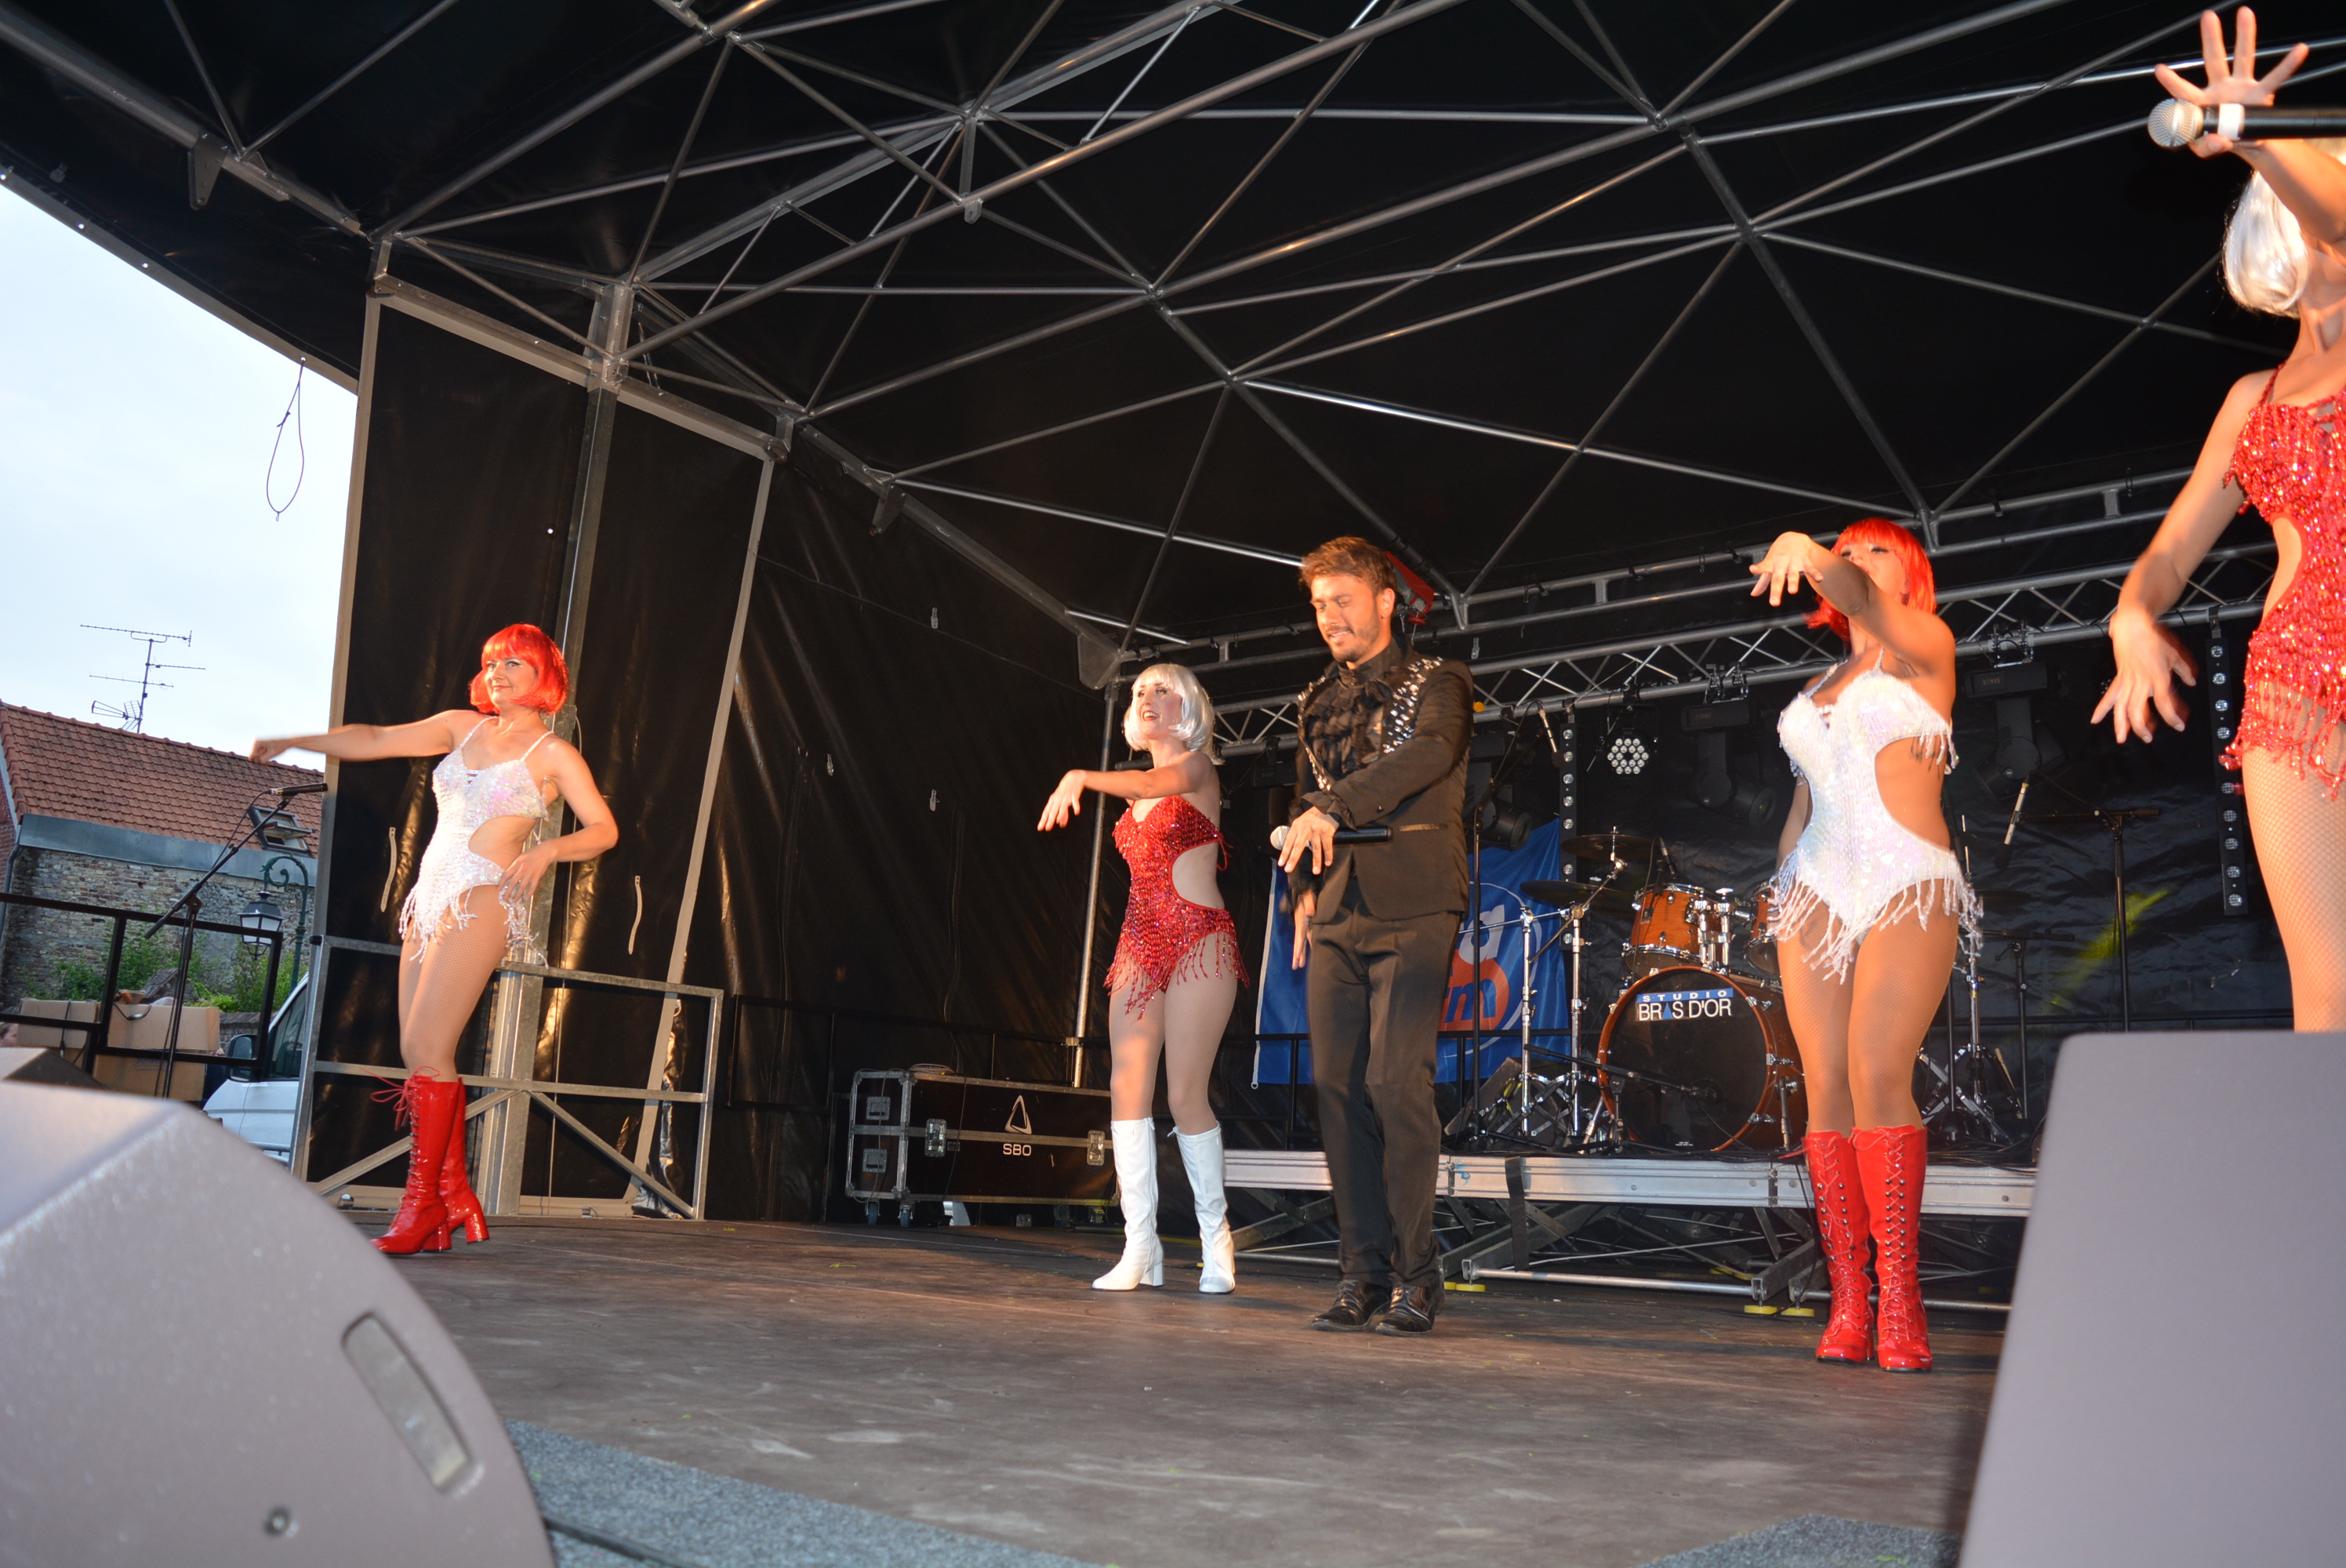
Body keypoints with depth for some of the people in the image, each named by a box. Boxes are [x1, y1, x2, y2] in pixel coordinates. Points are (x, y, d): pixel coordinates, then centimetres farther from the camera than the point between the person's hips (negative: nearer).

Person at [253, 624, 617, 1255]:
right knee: (418, 1050, 2)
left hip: (484, 899, -6)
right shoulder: (464, 727, 17)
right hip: (431, 897, 6)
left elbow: (604, 829, -1)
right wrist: (293, 741, 18)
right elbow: (375, 740, 21)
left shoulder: (553, 754, 2)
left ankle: (424, 1204, -7)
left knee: (427, 1046, -15)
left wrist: (548, 849, -18)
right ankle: (456, 1201, 9)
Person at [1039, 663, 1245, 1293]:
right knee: (1127, 1086, -5)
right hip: (1140, 941, 6)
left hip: (1197, 939, -6)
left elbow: (1158, 781, -22)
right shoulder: (1138, 795, 20)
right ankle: (1140, 1246, -2)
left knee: (1185, 1095, -9)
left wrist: (1082, 778, -37)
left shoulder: (1197, 767, -1)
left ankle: (1216, 1238, 8)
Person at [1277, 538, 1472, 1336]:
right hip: (1337, 916, 5)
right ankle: (1364, 1271, 9)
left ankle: (1415, 1275, -2)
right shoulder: (1317, 702, 20)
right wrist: (1304, 886, 12)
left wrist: (1333, 809, -27)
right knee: (1338, 1085, 1)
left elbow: (1427, 755, -17)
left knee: (1396, 1083, -13)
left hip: (1412, 909, -5)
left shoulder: (1437, 683, 3)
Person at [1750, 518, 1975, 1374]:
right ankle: (1848, 1304, -3)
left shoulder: (1926, 648, 9)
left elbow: (1867, 604, -13)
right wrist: (1780, 892, 12)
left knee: (1878, 1080, -18)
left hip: (1907, 885, -5)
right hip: (1817, 888, 5)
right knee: (1826, 1088, -5)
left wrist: (1810, 555, -31)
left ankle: (1899, 1305, -14)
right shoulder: (1819, 687, 24)